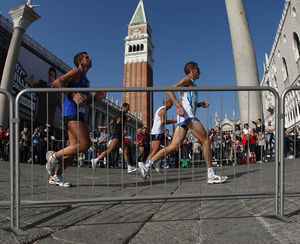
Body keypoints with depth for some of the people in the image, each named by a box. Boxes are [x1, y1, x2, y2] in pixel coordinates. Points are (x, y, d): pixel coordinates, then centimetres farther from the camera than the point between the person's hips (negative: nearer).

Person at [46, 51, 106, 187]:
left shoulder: (85, 80, 26)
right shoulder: (76, 72, -1)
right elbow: (57, 82, -13)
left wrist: (96, 97, 15)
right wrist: (73, 95, -19)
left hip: (78, 115, 10)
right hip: (71, 113, -10)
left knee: (75, 147, 6)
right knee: (85, 143, -18)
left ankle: (55, 176, 14)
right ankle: (54, 156, -3)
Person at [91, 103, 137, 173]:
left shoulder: (120, 114, 23)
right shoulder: (122, 113, -5)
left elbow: (111, 123, 22)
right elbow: (118, 121, -21)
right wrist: (126, 120, -10)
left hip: (119, 135, 10)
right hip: (117, 134, -10)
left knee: (126, 150, 6)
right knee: (110, 150, -13)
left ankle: (129, 168, 6)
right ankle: (95, 160, -8)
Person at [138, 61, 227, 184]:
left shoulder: (191, 83, 30)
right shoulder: (187, 80, 2)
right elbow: (169, 90, -12)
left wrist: (200, 104, 22)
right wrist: (179, 107, -22)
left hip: (184, 118, 9)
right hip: (187, 115, -9)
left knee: (174, 147, 0)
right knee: (206, 141, -7)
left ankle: (147, 164, -3)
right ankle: (211, 175, -5)